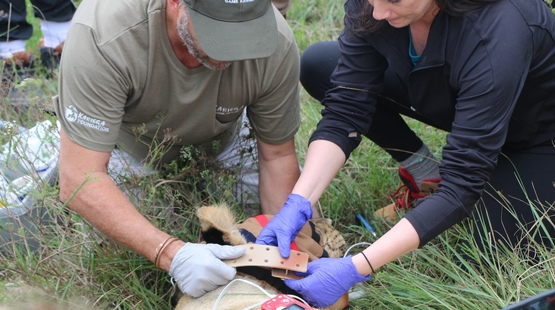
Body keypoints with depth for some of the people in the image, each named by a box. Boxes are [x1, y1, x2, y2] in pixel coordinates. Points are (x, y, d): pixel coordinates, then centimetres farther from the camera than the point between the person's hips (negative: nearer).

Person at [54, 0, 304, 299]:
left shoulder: (276, 46, -34)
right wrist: (172, 253, -52)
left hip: (222, 131, 3)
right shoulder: (101, 38, -44)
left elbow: (278, 156, -18)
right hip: (130, 132, -2)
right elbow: (79, 181, -43)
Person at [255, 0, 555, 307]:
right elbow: (344, 112, -21)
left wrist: (356, 268, -44)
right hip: (450, 97, 5)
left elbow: (462, 184, -39)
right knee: (318, 66, -10)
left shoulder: (497, 33, -41)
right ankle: (425, 170, 4)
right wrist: (298, 204, -34)